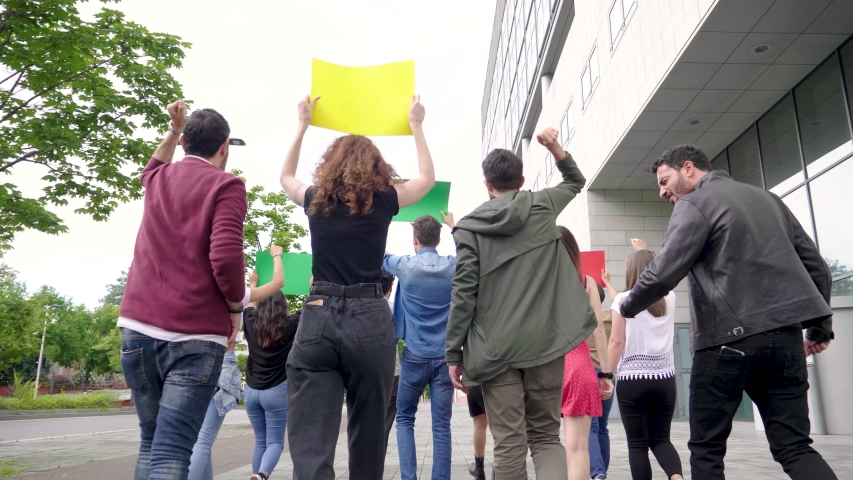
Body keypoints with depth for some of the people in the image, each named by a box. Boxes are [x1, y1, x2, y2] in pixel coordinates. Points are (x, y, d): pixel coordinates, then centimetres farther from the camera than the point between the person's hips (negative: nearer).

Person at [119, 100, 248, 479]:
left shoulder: (159, 179, 14)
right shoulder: (226, 185, -5)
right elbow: (226, 256, -18)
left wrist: (174, 130, 35)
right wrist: (235, 307, -3)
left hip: (139, 325, 6)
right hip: (196, 333, -6)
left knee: (150, 443, 17)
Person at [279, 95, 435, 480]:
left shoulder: (316, 200, 9)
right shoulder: (384, 200, 5)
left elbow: (286, 177, 33)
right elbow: (428, 178, 24)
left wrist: (303, 124, 37)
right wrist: (416, 125, 32)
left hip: (317, 318, 1)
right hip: (370, 320, 0)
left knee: (309, 444, -3)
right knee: (367, 436, 17)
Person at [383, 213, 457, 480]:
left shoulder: (405, 265, -5)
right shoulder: (453, 266, 0)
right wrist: (453, 228, 36)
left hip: (415, 356, -1)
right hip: (446, 355, 1)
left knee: (404, 419, 13)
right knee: (441, 424, 4)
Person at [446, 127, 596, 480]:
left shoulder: (469, 226, 0)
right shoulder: (544, 205, 7)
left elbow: (463, 294, -6)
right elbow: (576, 181, 29)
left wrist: (454, 353, -1)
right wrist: (556, 149, 20)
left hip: (495, 349, -2)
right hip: (545, 343, 2)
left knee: (509, 445, 4)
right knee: (546, 436, 12)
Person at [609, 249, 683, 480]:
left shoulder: (624, 299, -5)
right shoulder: (670, 297, 7)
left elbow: (617, 341, -9)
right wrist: (646, 254, 42)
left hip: (632, 379, -4)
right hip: (665, 379, 4)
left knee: (638, 444, 5)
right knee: (661, 439, 16)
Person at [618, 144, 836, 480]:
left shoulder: (694, 204, -3)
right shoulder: (767, 198, 20)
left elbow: (662, 275, -12)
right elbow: (816, 267, 19)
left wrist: (627, 307, 5)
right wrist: (820, 327, 25)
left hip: (729, 338, -6)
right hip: (785, 334, 7)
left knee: (706, 449, 6)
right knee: (794, 447, 9)